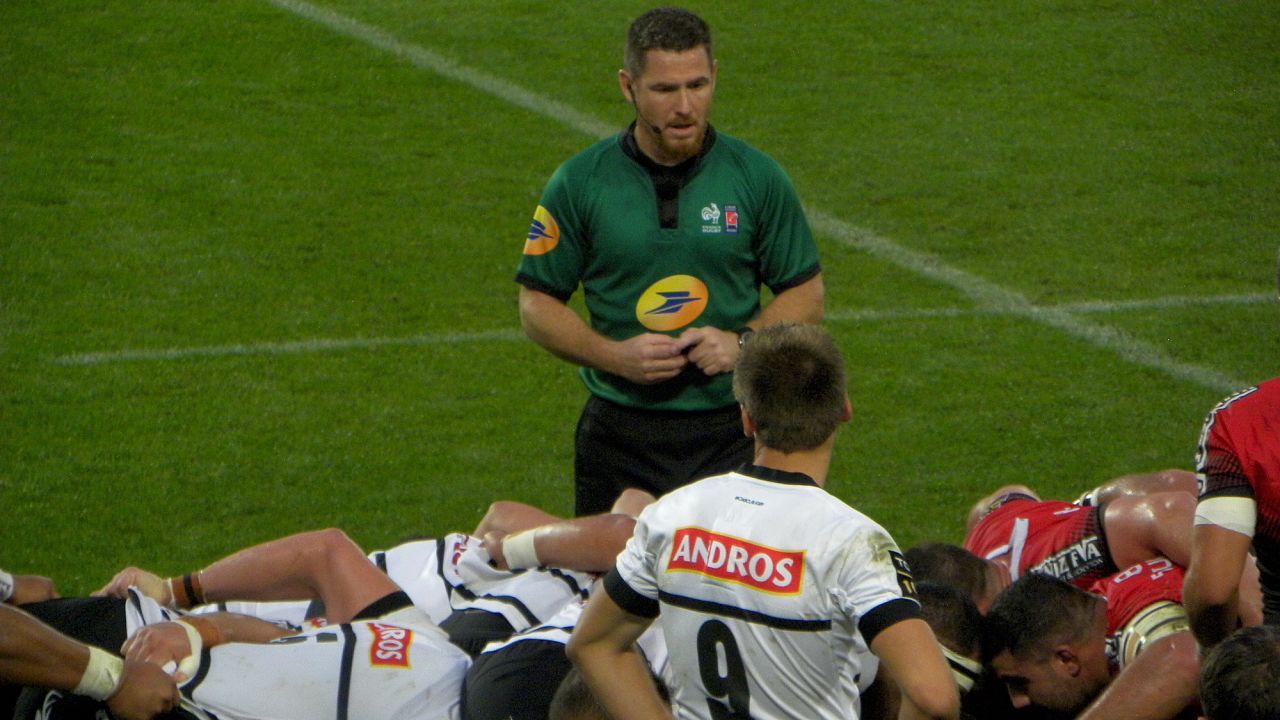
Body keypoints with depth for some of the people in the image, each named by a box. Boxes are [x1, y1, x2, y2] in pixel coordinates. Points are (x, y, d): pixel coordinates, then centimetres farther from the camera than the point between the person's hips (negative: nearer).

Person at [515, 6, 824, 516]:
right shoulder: (579, 184, 1)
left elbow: (805, 296, 9)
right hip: (619, 433, 0)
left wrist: (743, 342, -10)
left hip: (733, 433, 0)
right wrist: (614, 355, -11)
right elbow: (536, 305, 5)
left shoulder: (757, 179, 2)